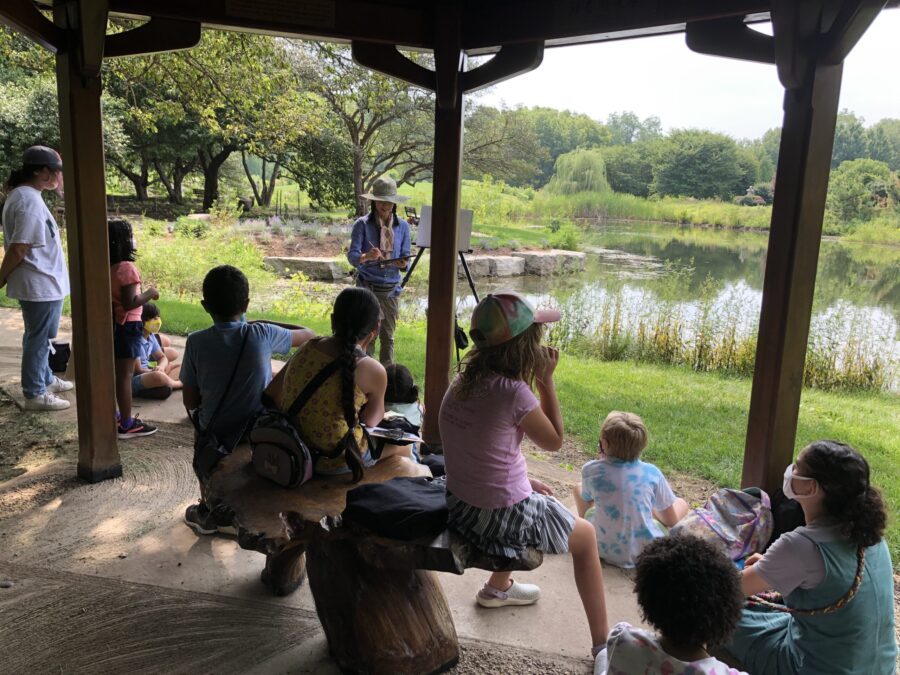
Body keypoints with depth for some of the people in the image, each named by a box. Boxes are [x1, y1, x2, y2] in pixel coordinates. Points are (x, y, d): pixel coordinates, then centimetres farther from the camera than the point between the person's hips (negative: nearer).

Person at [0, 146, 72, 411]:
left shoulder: (22, 195, 10)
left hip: (42, 282, 10)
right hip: (41, 284, -10)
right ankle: (35, 394, 13)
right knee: (38, 339, 2)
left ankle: (45, 379, 37)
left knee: (38, 337, 22)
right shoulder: (30, 201, -21)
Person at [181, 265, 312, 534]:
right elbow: (307, 335, 7)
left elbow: (190, 402, -4)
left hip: (215, 442, 2)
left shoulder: (196, 342, -12)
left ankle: (209, 513, 49)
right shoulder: (262, 335, -13)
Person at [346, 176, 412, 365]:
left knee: (388, 336, 9)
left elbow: (406, 257, 7)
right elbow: (352, 255, -11)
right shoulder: (362, 224, -3)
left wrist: (403, 264, -17)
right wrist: (366, 256, -33)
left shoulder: (402, 226, 6)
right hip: (368, 287, -3)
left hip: (392, 288, 3)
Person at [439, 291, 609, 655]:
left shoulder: (462, 382, -1)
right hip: (503, 518, -7)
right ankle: (602, 644, 26)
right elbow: (554, 441, -8)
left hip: (461, 506, 7)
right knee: (585, 535, 18)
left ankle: (498, 587, 54)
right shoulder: (513, 392, -25)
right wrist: (547, 381, -8)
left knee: (538, 501, 37)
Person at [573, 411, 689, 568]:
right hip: (647, 552, 0)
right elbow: (671, 520, 1)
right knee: (681, 503, 21)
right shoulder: (651, 472, -11)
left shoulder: (591, 469, -12)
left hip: (604, 550, 0)